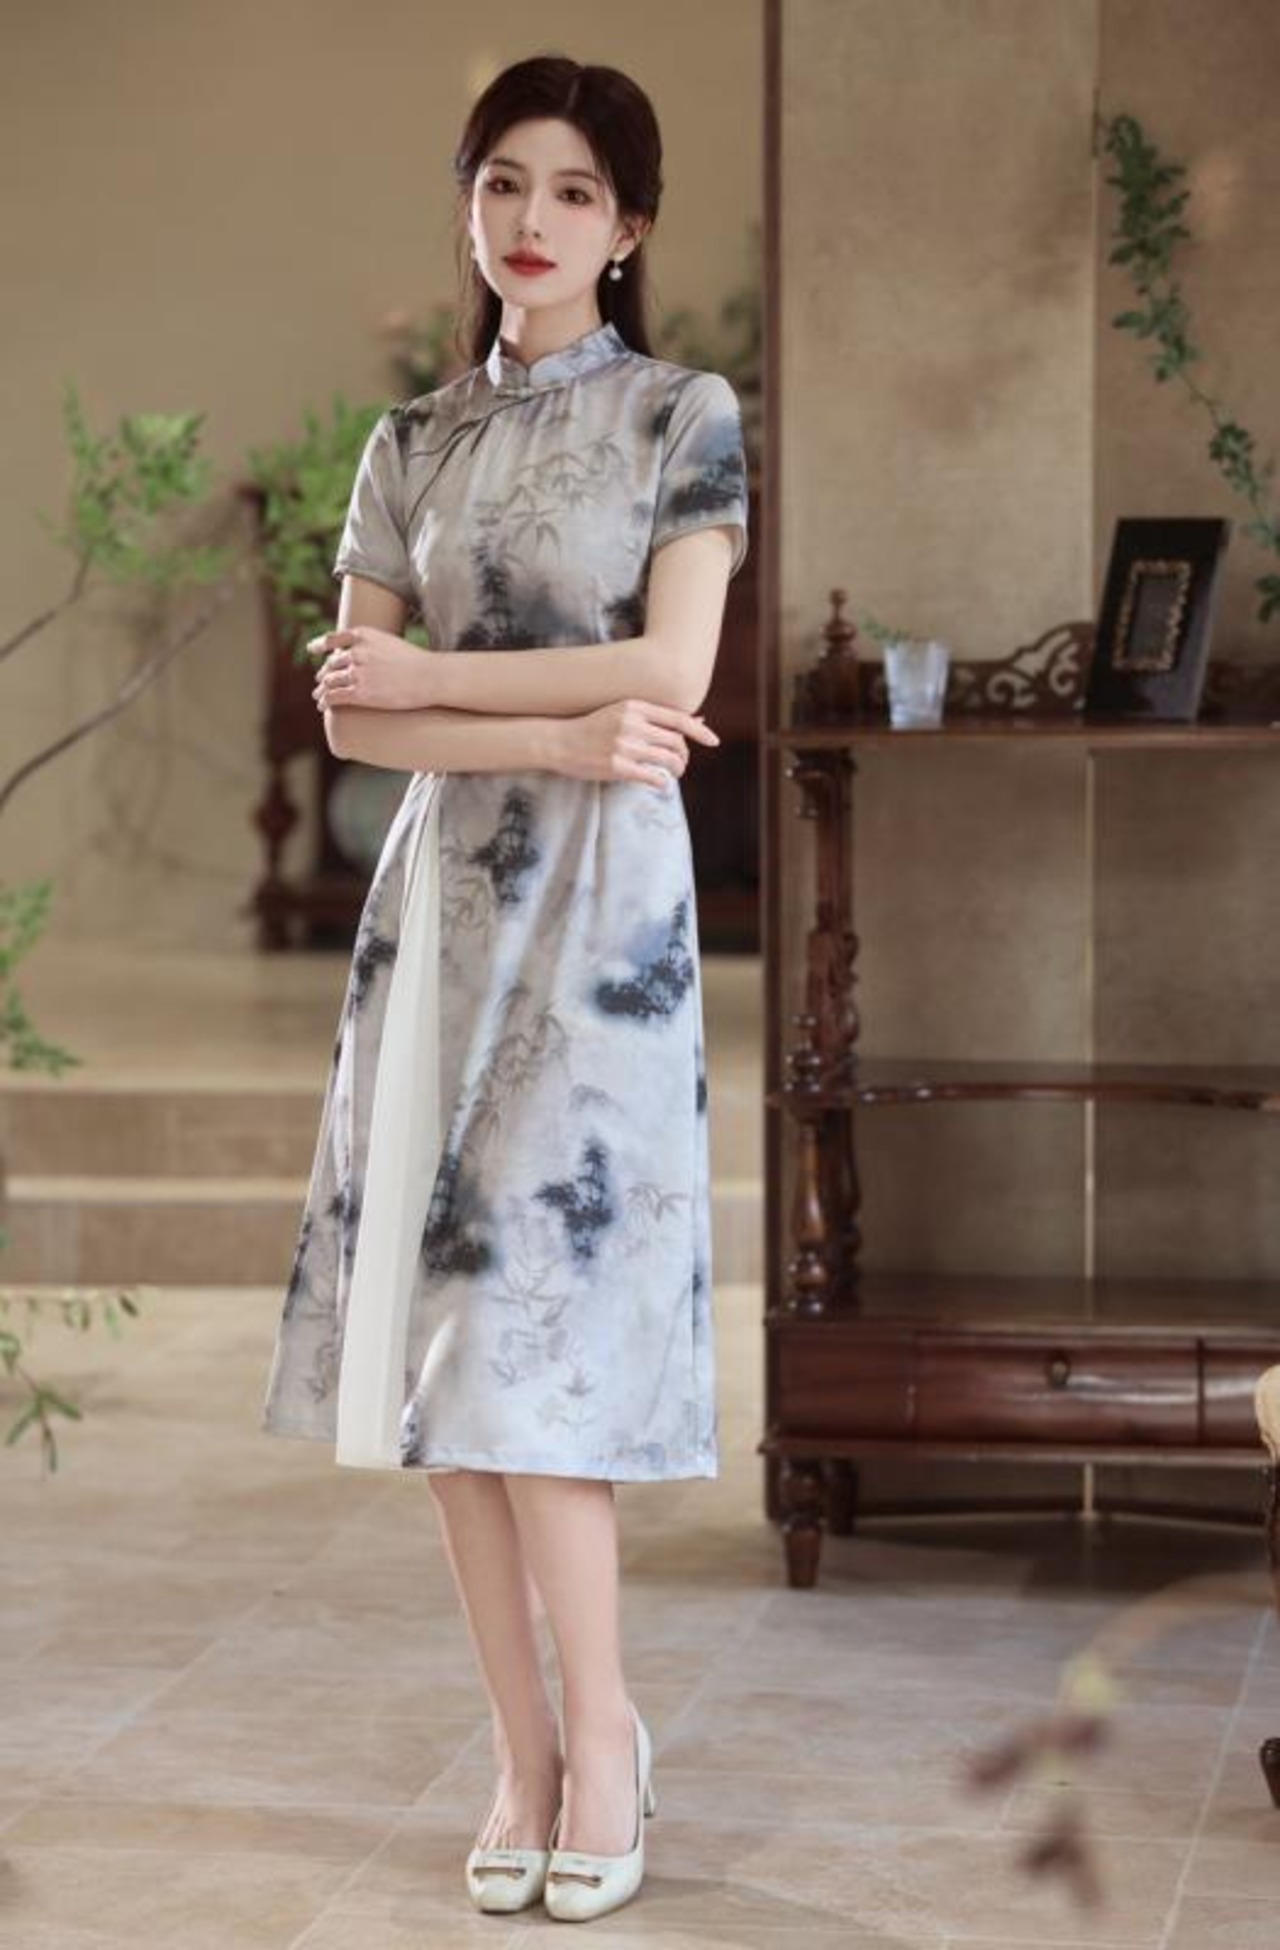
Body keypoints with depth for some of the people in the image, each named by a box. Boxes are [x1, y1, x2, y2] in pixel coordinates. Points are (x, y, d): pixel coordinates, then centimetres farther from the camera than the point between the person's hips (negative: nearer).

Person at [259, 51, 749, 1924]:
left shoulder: (685, 416, 1)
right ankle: (523, 1743, 7)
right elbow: (349, 715, 2)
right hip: (440, 894, 4)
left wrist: (431, 679, -6)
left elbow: (671, 672, -10)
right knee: (432, 1323, 0)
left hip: (598, 904, -4)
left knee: (526, 1320, -9)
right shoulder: (413, 444, 12)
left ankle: (599, 1730, 5)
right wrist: (560, 734, -12)